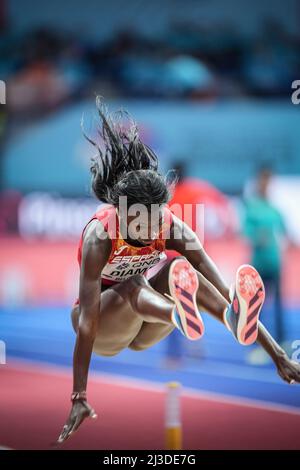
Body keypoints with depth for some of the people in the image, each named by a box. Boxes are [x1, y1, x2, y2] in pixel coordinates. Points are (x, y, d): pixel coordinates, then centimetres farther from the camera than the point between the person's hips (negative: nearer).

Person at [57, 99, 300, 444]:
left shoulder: (172, 228, -19)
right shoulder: (100, 235, -29)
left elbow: (221, 288, -23)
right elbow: (87, 318, -35)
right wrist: (79, 399, -42)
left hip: (144, 328, 3)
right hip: (103, 327, -3)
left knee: (180, 270, -28)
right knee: (132, 286, -37)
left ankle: (234, 319, -55)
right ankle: (180, 316, -69)